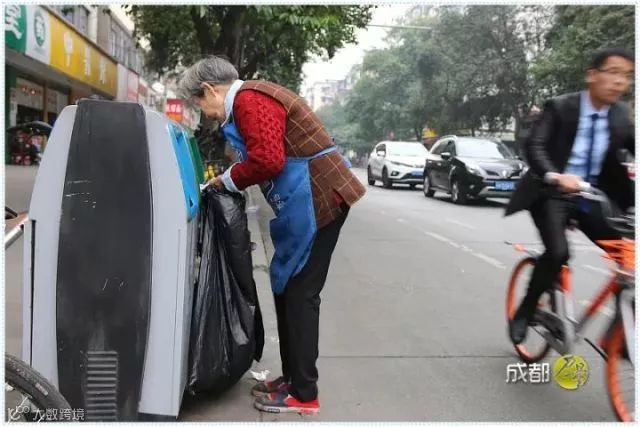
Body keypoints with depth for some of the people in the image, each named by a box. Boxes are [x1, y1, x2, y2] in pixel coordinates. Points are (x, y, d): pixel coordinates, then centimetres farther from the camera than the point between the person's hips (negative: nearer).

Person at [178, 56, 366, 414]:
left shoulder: (248, 100, -12)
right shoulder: (254, 98, 20)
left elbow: (267, 161, -23)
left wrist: (227, 180, -7)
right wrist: (232, 178, 11)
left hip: (317, 199, -11)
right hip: (309, 200, 11)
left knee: (299, 295, -4)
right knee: (287, 290, 14)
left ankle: (303, 394, 7)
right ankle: (292, 378, 26)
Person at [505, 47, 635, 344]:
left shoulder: (621, 115, 3)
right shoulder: (560, 107, -11)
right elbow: (534, 147, -24)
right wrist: (555, 176, -44)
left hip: (593, 196, 5)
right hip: (553, 193, -5)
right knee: (558, 253, -27)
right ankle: (524, 313, -3)